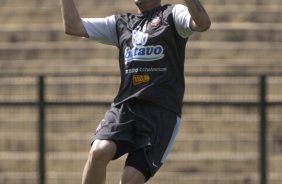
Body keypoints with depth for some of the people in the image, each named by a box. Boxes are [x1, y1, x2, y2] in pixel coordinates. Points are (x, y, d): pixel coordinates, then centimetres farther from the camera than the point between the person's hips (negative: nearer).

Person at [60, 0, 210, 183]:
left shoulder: (172, 15, 9)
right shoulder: (121, 23, 24)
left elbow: (203, 23, -12)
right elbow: (73, 26, 20)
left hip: (162, 109, -4)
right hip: (124, 106, 4)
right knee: (99, 151, -26)